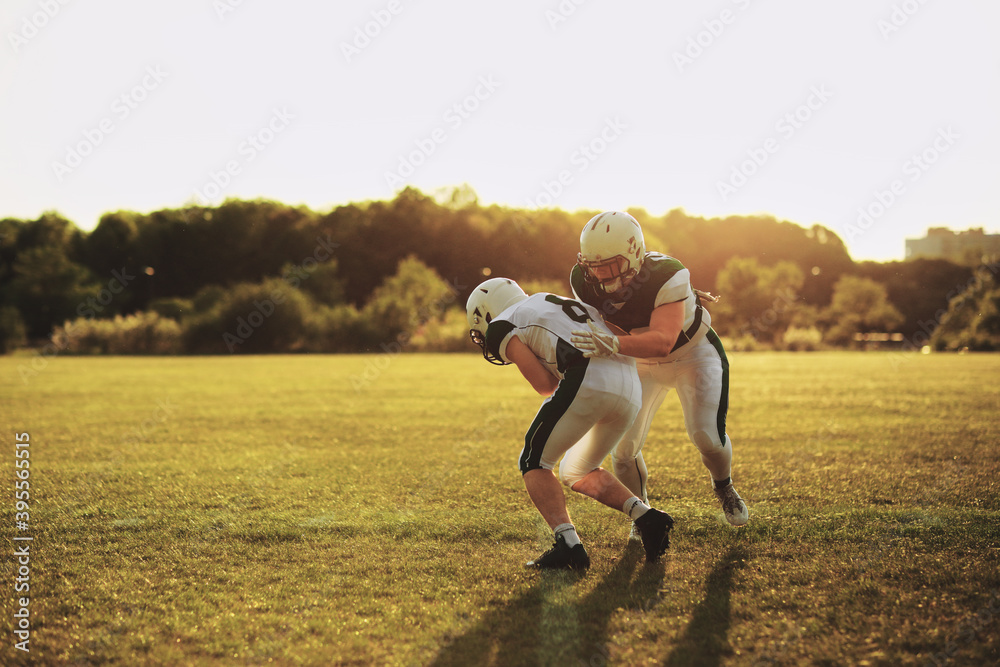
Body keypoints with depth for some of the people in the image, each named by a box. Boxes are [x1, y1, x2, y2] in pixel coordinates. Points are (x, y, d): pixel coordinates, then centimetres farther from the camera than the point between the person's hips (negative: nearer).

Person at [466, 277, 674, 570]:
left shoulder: (502, 327, 13)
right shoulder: (553, 301, 34)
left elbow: (545, 385, 5)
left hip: (589, 380, -7)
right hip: (630, 389, 7)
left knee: (534, 463, 9)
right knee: (575, 473, 24)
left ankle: (568, 544, -9)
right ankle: (645, 516, 8)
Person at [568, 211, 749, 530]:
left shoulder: (665, 277, -38)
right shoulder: (586, 282, -23)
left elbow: (662, 341, -52)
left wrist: (613, 344, -66)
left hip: (693, 353, -4)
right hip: (643, 363, 4)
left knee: (706, 435, -15)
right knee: (624, 446, -7)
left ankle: (724, 489, 20)